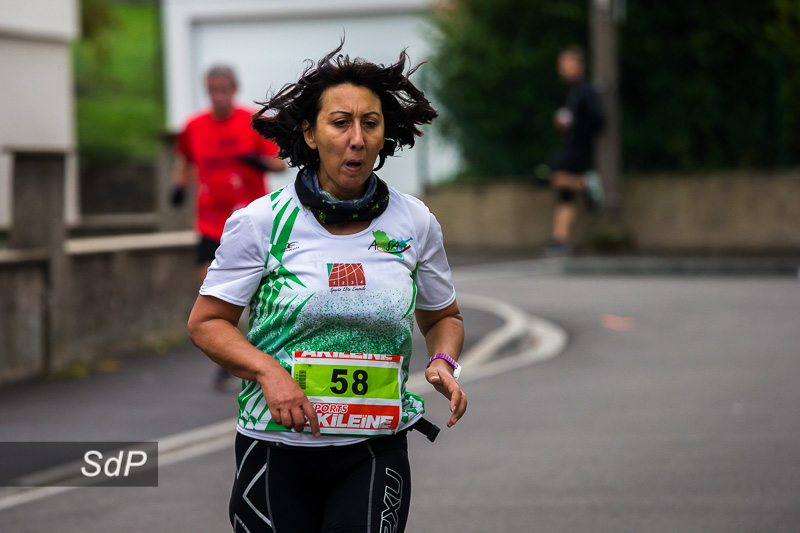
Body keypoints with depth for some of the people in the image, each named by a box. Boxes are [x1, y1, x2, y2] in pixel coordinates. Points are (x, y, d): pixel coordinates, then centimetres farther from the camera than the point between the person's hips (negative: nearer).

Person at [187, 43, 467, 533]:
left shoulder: (415, 223, 4)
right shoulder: (261, 221, -4)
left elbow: (443, 316, 19)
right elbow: (207, 322, 0)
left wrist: (443, 362, -3)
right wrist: (267, 370, -16)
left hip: (375, 454, 1)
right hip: (276, 451, 0)